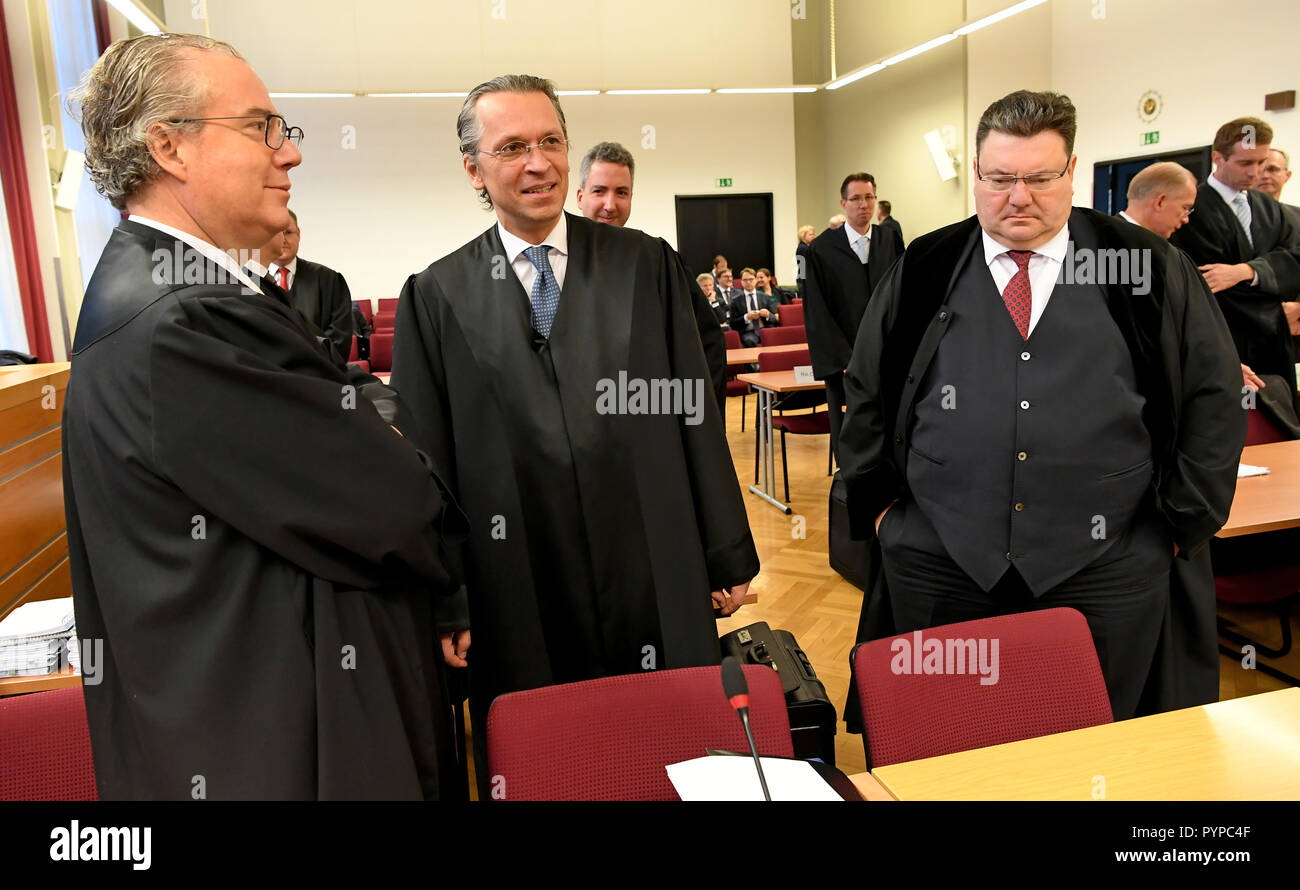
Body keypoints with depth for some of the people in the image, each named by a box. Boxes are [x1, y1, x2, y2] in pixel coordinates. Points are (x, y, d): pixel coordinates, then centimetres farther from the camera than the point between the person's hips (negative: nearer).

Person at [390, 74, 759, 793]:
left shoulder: (646, 266, 4)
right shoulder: (437, 297, 2)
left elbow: (696, 416, 4)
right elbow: (426, 463, 2)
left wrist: (728, 558, 5)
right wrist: (442, 610, 1)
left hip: (656, 592, 1)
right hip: (518, 613, 0)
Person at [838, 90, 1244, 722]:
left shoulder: (1148, 268, 3)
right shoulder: (922, 273, 5)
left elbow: (1213, 395, 7)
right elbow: (866, 395, 11)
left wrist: (1182, 522, 4)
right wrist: (879, 505, 6)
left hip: (1102, 574, 0)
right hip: (939, 567, 1)